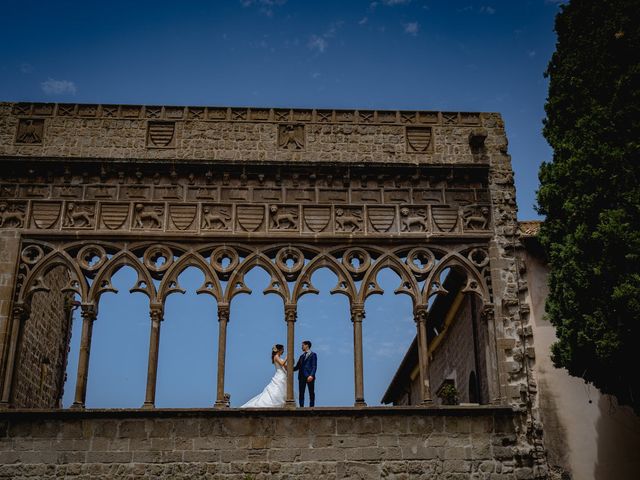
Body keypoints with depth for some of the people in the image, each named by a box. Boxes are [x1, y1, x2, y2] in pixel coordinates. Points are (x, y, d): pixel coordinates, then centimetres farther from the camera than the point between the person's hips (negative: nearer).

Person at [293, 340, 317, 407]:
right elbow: (297, 367, 19)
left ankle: (311, 407, -3)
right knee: (301, 393, 1)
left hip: (309, 377, -6)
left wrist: (311, 375, -19)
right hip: (302, 376, 6)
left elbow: (314, 366, -6)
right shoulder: (302, 356, 22)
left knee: (311, 393, -3)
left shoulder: (313, 354, 4)